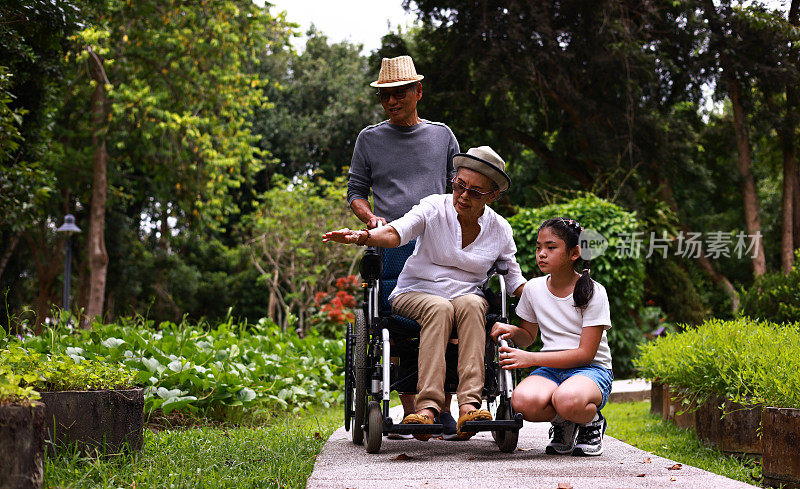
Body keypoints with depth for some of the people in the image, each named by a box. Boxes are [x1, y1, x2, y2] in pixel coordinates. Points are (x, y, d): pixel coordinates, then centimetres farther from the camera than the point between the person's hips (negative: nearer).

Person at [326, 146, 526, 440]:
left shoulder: (500, 230, 7)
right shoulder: (434, 208, -3)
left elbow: (514, 279, 15)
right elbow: (395, 232, -20)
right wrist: (363, 236, -40)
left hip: (467, 298, 2)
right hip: (416, 294, -2)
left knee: (472, 304, -34)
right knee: (439, 308, -37)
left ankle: (469, 406, -46)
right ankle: (428, 405, -46)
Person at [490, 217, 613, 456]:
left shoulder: (593, 293, -8)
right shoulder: (533, 288, 7)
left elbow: (585, 353, -13)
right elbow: (528, 334, 22)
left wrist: (531, 358, -19)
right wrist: (511, 331, -4)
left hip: (592, 369, -4)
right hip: (551, 368, 4)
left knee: (567, 400, -41)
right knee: (522, 401, -33)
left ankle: (592, 423, -3)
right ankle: (562, 425, 2)